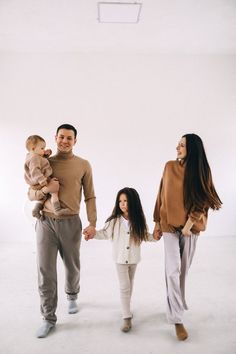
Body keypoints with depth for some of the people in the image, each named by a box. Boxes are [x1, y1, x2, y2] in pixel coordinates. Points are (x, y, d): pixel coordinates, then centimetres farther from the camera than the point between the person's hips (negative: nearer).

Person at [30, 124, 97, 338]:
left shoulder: (83, 165, 1)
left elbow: (90, 196, 1)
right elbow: (32, 194, 7)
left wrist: (92, 222, -7)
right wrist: (45, 189, -15)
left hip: (71, 223, 0)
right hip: (45, 222, 1)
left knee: (72, 266, 17)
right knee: (46, 272, 2)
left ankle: (72, 296, 47)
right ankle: (49, 318, 18)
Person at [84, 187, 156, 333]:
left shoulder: (138, 220, -6)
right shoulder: (114, 220, -11)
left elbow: (144, 236, 5)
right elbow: (105, 233, -3)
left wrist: (154, 237, -11)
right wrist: (93, 234, -18)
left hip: (134, 258, 3)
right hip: (120, 258, -2)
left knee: (130, 285, 18)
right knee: (125, 286, -3)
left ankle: (126, 308, 38)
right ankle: (127, 317, 5)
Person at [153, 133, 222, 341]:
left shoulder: (202, 171, -5)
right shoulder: (170, 167, -1)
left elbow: (202, 201, -7)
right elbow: (162, 196, 3)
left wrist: (188, 225, -14)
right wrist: (157, 223, 3)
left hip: (191, 227, 0)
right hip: (170, 225, 0)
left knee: (184, 269, 11)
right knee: (172, 270, -6)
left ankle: (177, 305, 34)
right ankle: (177, 319, 3)